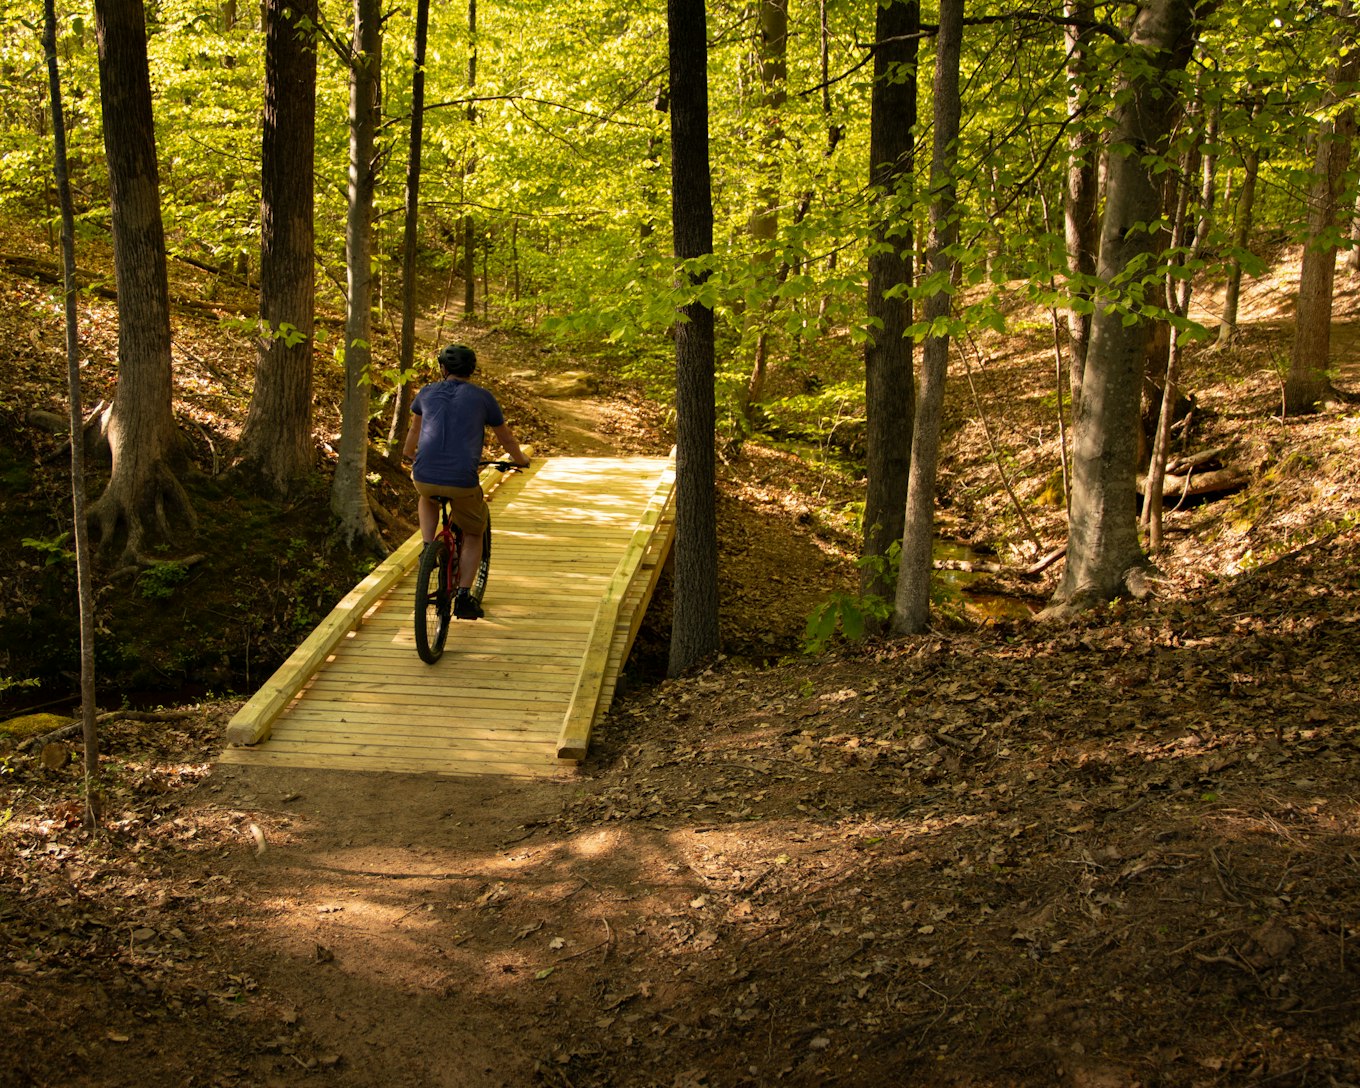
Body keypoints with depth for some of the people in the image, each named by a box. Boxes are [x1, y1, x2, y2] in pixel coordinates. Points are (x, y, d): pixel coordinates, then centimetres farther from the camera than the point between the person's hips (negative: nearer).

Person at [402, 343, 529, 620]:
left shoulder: (427, 393, 15)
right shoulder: (482, 397, 9)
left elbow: (415, 430, 35)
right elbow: (505, 438, 22)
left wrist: (409, 452, 56)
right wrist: (520, 460, 43)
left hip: (425, 477, 2)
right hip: (462, 481, -2)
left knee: (427, 498, 39)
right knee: (473, 534, 21)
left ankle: (428, 548, 21)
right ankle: (464, 597, 10)